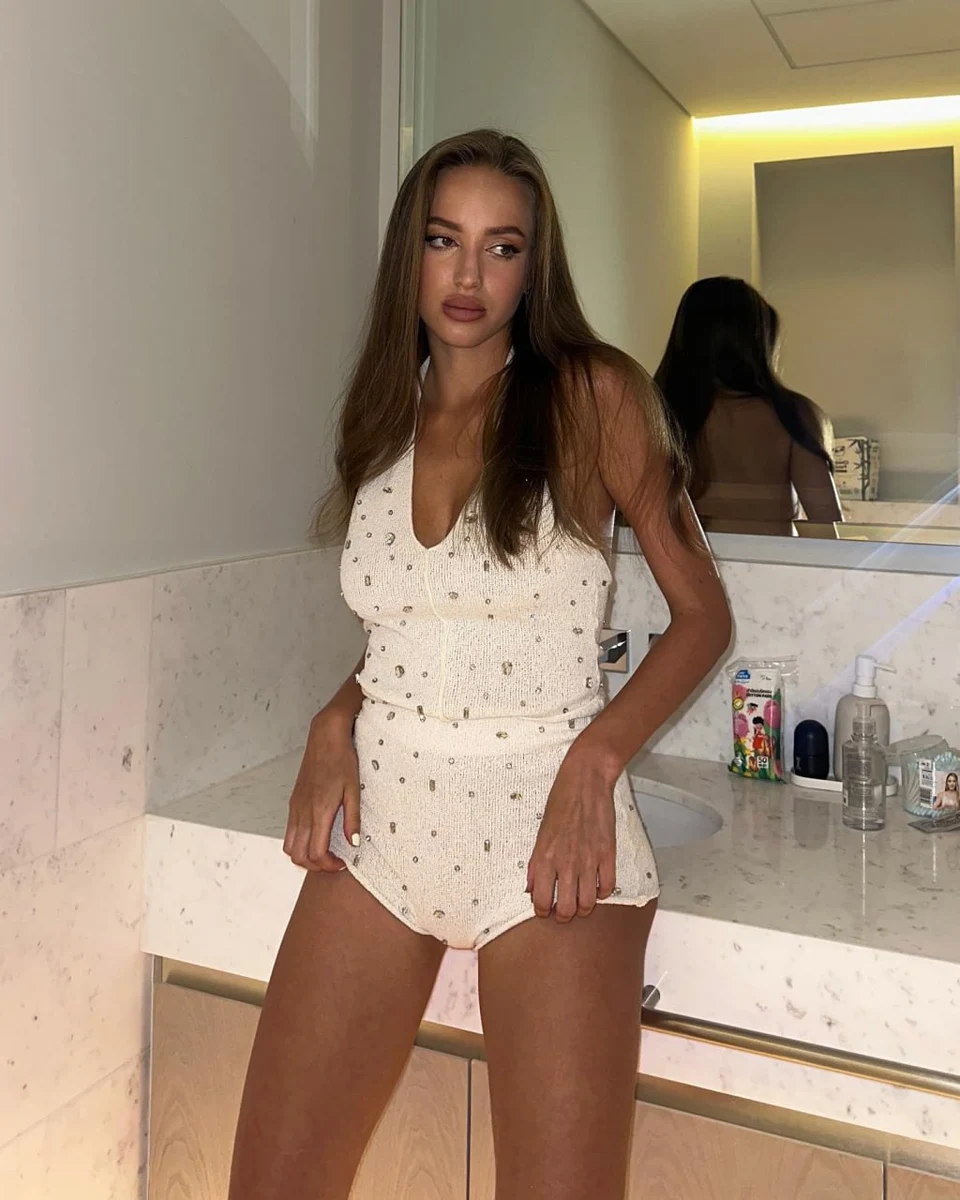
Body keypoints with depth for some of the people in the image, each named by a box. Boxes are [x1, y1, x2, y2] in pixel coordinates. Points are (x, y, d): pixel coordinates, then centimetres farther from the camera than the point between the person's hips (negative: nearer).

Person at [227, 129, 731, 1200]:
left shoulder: (594, 394, -3)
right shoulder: (386, 413, 11)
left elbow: (700, 612, -1)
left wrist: (596, 758, -14)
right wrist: (333, 723, 1)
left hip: (545, 830, -4)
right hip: (381, 819, 4)